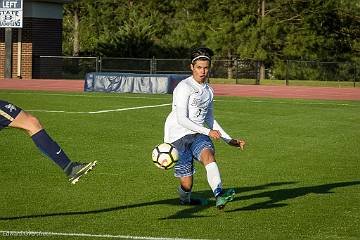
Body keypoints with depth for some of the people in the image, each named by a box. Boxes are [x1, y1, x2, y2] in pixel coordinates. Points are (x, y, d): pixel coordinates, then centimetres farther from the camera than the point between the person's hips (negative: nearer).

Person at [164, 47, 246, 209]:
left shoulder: (208, 90, 14)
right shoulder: (184, 87, -9)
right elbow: (182, 119, -17)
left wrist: (229, 140, 21)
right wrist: (207, 132, -23)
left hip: (198, 135, 5)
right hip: (178, 135, -5)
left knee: (208, 155, -31)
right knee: (187, 184, -10)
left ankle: (219, 196, -52)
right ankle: (184, 199, 27)